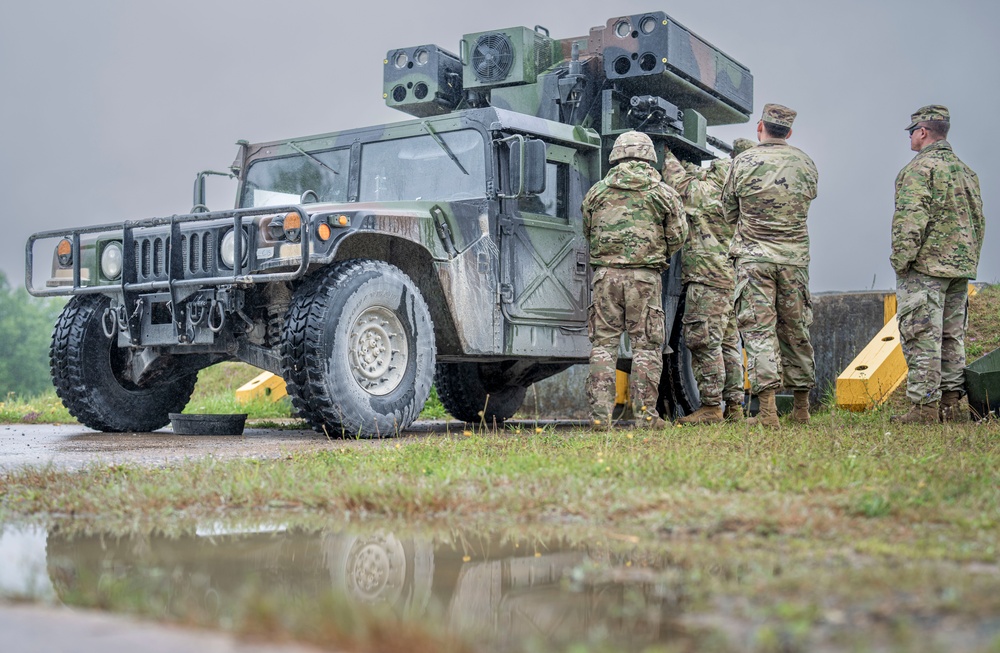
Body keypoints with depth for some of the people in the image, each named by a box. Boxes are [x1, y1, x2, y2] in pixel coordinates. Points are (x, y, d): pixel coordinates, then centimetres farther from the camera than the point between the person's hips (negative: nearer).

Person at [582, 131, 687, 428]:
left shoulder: (596, 192, 9)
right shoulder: (664, 193, 5)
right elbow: (677, 236, 7)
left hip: (606, 274, 1)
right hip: (645, 276, -1)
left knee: (603, 343, 6)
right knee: (646, 346, 5)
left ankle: (600, 414, 2)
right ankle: (645, 414, 5)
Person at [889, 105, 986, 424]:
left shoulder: (920, 167, -10)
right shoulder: (966, 171, 17)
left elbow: (910, 218, -19)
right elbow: (978, 221, 20)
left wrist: (900, 259, -15)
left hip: (925, 266, -8)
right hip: (960, 266, 8)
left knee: (921, 337, -7)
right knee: (952, 337, 11)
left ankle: (924, 407, -8)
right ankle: (950, 403, 14)